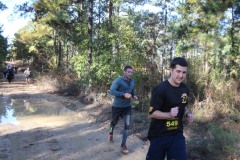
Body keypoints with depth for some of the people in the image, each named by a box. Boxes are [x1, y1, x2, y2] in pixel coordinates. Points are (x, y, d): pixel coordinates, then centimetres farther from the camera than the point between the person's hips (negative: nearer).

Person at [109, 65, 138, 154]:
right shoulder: (118, 80, -19)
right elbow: (112, 91, -30)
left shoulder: (132, 81, 1)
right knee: (114, 122, 17)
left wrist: (134, 96, -4)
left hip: (127, 106, 4)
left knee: (127, 125, -8)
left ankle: (123, 144, 6)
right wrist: (124, 94, -40)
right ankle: (111, 133, 52)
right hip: (117, 106, -3)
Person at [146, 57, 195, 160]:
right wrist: (169, 114, -33)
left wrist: (188, 114, -3)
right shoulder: (161, 89, -20)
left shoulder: (184, 89, 2)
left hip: (177, 134, 5)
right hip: (159, 134, -5)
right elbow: (152, 113, -18)